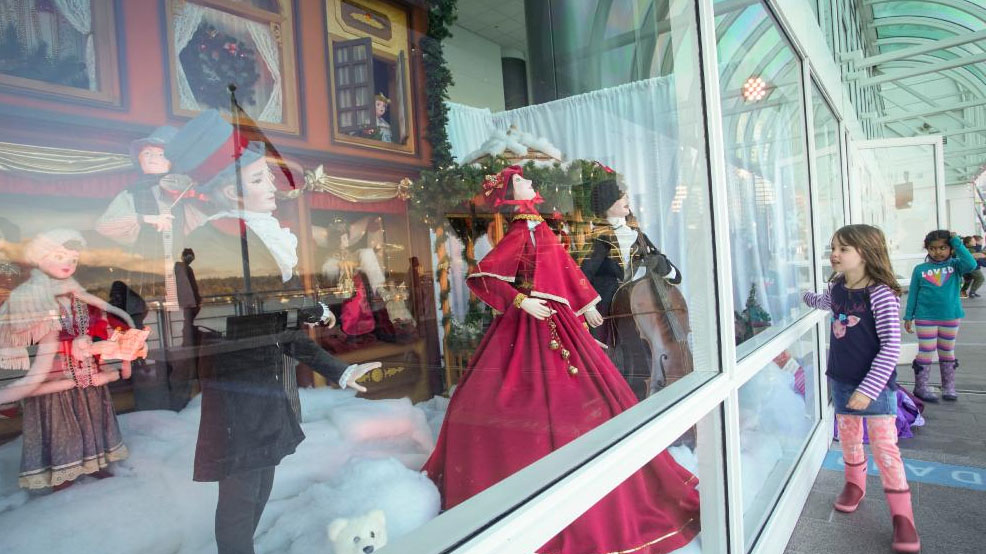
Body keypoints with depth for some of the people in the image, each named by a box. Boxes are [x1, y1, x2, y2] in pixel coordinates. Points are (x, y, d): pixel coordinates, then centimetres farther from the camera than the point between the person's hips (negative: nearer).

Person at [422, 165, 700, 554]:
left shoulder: (538, 228, 13)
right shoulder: (519, 233, -8)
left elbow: (566, 268, 21)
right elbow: (481, 278, -15)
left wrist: (587, 305, 23)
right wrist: (522, 301, -19)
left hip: (557, 321, 7)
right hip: (529, 325, -7)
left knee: (574, 399, 12)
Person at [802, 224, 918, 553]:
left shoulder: (881, 294, -18)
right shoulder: (836, 289, 1)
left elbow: (891, 347, -20)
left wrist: (868, 389, -21)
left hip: (875, 384, -6)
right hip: (841, 380, 6)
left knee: (884, 446, -3)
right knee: (848, 438, 18)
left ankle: (902, 516, 8)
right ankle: (854, 484, 39)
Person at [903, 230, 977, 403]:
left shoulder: (954, 265, 0)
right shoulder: (920, 269, -2)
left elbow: (971, 264, -23)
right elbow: (913, 294, 2)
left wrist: (957, 242, -16)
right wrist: (908, 317, 1)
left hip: (951, 317, 2)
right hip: (925, 318, -2)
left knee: (947, 353, 14)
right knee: (926, 353, 2)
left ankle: (948, 387, 26)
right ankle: (921, 387, 10)